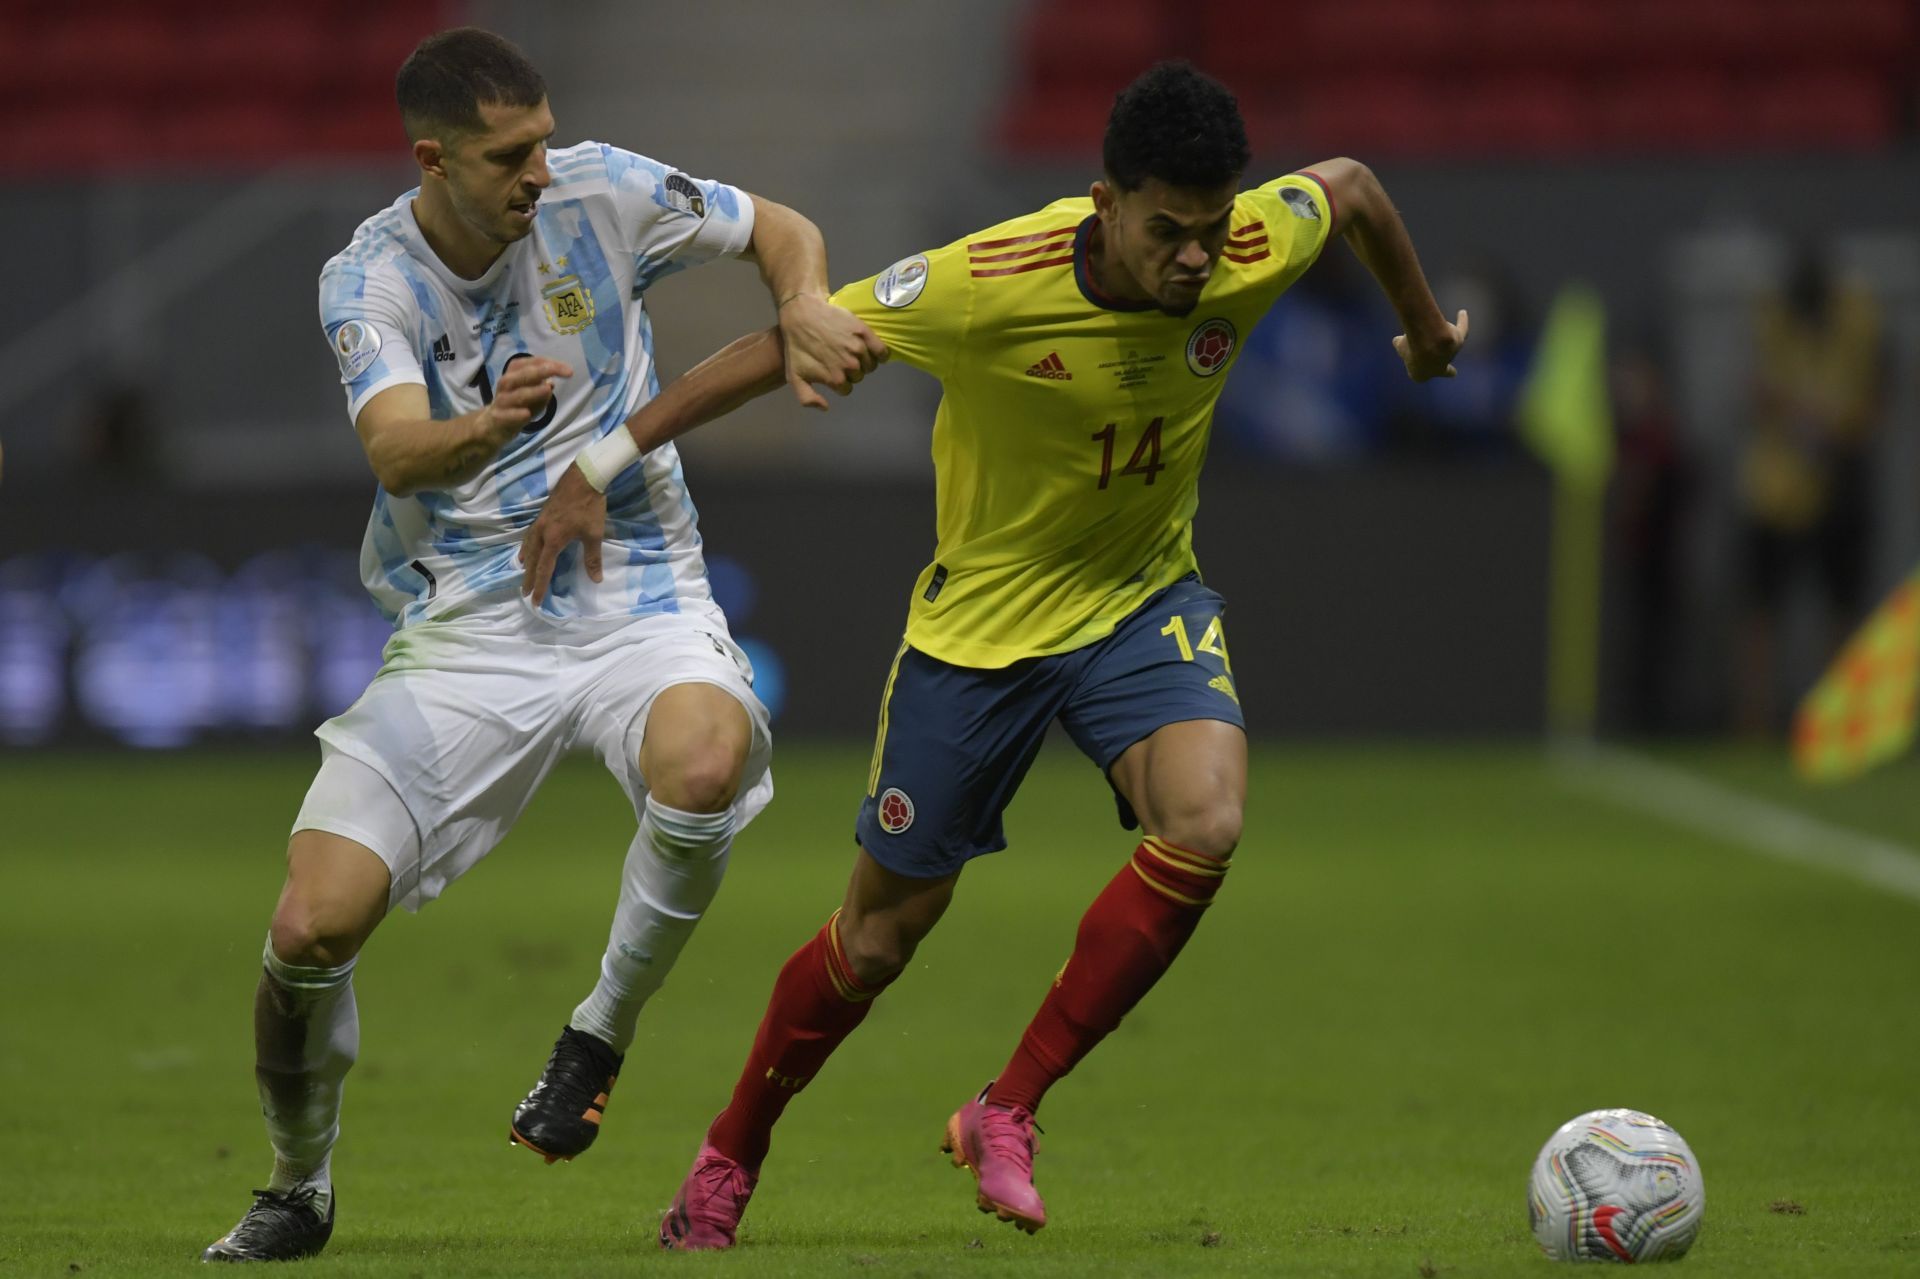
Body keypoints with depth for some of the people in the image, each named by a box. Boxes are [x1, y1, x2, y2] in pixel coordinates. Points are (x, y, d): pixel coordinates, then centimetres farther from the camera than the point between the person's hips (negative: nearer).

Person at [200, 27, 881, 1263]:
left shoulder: (599, 191, -4)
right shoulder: (369, 281, -7)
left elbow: (779, 227, 11)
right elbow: (397, 454, -25)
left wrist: (806, 311, -12)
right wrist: (478, 430, -48)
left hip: (637, 593, 0)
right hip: (467, 625, 0)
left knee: (703, 760, -37)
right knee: (313, 925, -12)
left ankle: (605, 1025, -9)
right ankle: (300, 1186, 17)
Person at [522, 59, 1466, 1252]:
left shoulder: (1257, 248, -20)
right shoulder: (990, 283, -31)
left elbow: (1354, 187, 4)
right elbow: (779, 348, -22)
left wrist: (1428, 332, 22)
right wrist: (598, 469, -22)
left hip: (1144, 597, 3)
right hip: (983, 615, -3)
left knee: (1205, 826, -27)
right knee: (881, 936, 6)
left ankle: (1005, 1117, -13)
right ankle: (728, 1162, 33)